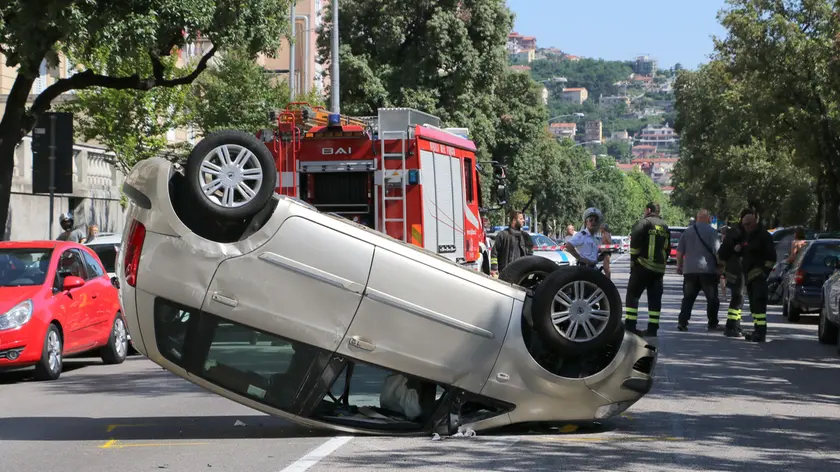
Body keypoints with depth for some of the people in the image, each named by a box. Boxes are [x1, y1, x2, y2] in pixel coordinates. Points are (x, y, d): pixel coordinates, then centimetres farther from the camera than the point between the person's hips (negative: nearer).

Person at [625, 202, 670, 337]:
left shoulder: (645, 222, -6)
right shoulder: (665, 226, 17)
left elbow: (635, 241, -14)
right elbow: (668, 248, 19)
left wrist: (633, 259, -5)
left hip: (643, 266, -6)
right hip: (659, 269, 6)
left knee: (633, 294, -1)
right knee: (655, 298, 8)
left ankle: (630, 325, -8)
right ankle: (653, 328, 7)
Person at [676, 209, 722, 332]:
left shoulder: (687, 232, 9)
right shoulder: (711, 231, -5)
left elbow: (679, 251, 11)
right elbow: (717, 251, -10)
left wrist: (679, 266, 22)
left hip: (690, 270, 4)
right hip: (708, 270, -4)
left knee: (688, 297, 7)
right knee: (712, 298, 7)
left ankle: (682, 322, -4)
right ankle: (712, 323, 9)